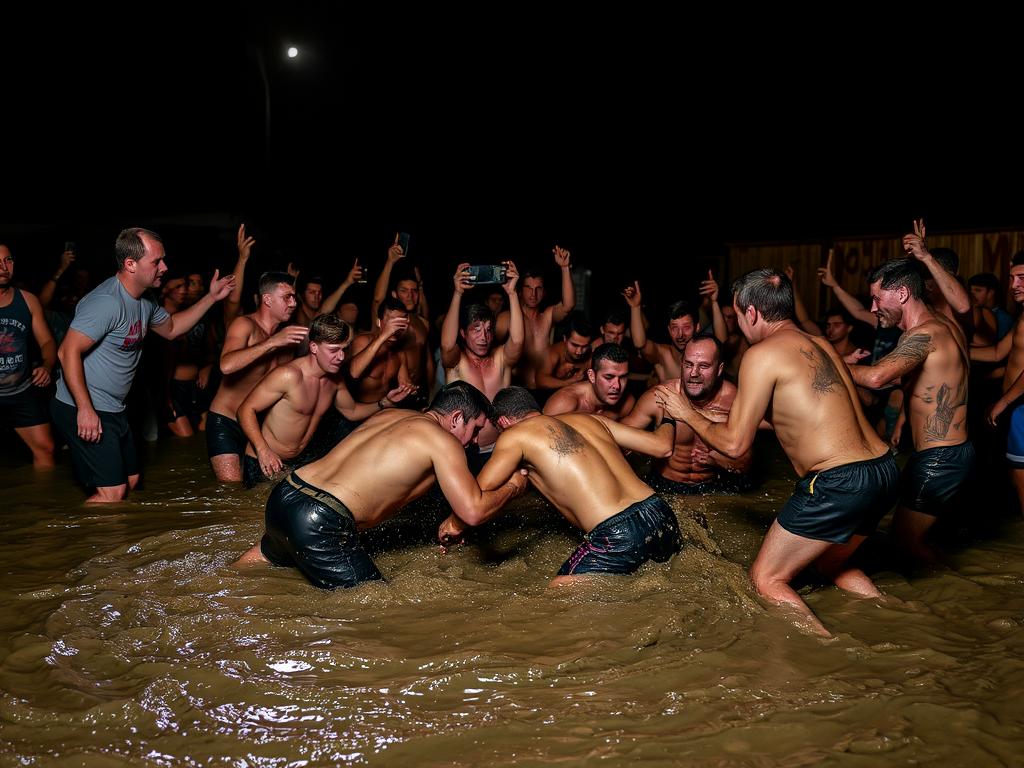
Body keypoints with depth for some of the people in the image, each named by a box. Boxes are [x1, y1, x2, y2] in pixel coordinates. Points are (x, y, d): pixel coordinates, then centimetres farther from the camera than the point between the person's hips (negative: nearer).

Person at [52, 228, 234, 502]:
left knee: (130, 480, 17)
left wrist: (211, 298, 17)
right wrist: (85, 409, -27)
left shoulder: (145, 302, 7)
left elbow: (171, 328, 25)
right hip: (84, 410, -10)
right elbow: (68, 352, -27)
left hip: (113, 409, 10)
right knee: (113, 492, -13)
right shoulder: (107, 302, -24)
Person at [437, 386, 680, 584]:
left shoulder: (515, 434, 5)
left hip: (618, 537, -7)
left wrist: (455, 523, 20)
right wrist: (668, 420, 47)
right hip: (660, 515, 8)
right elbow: (662, 446, 24)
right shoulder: (587, 419, 21)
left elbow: (473, 511, -3)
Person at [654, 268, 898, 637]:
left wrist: (688, 414, 10)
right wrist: (732, 413, 35)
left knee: (766, 579, 6)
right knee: (830, 563, 31)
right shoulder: (819, 343, 16)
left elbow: (735, 444, -7)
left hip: (839, 483, -9)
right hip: (883, 470, 9)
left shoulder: (762, 354, -10)